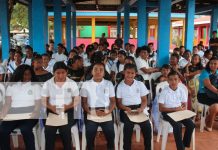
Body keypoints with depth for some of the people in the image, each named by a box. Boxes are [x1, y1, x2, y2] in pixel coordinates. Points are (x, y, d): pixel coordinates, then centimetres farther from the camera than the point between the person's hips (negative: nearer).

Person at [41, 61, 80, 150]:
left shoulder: (72, 83, 3)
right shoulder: (47, 84, 5)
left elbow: (77, 100, 3)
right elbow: (44, 101, 5)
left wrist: (68, 106, -16)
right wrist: (51, 107, -16)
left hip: (67, 113, -1)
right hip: (51, 113, 1)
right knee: (49, 132, -13)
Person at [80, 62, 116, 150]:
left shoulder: (109, 84, 7)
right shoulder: (86, 84, 5)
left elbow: (113, 101, 7)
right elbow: (84, 102, 4)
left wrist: (108, 112, -10)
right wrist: (90, 112, -12)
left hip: (106, 114, 1)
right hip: (91, 114, 0)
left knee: (110, 136, -5)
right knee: (90, 137, -2)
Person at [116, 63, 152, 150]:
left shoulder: (140, 84, 7)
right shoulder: (120, 86, 3)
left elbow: (144, 100, 9)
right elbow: (118, 103, 3)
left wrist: (141, 108, -13)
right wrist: (126, 108, -17)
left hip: (138, 109, 2)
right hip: (126, 110, -2)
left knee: (147, 125, -23)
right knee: (129, 125, -31)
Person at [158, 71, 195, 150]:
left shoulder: (181, 90, 1)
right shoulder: (164, 92, -11)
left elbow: (184, 106, 7)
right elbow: (161, 108, -13)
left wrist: (181, 108, -17)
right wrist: (174, 109, -20)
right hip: (168, 112, -4)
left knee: (191, 124, -15)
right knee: (178, 126, -29)